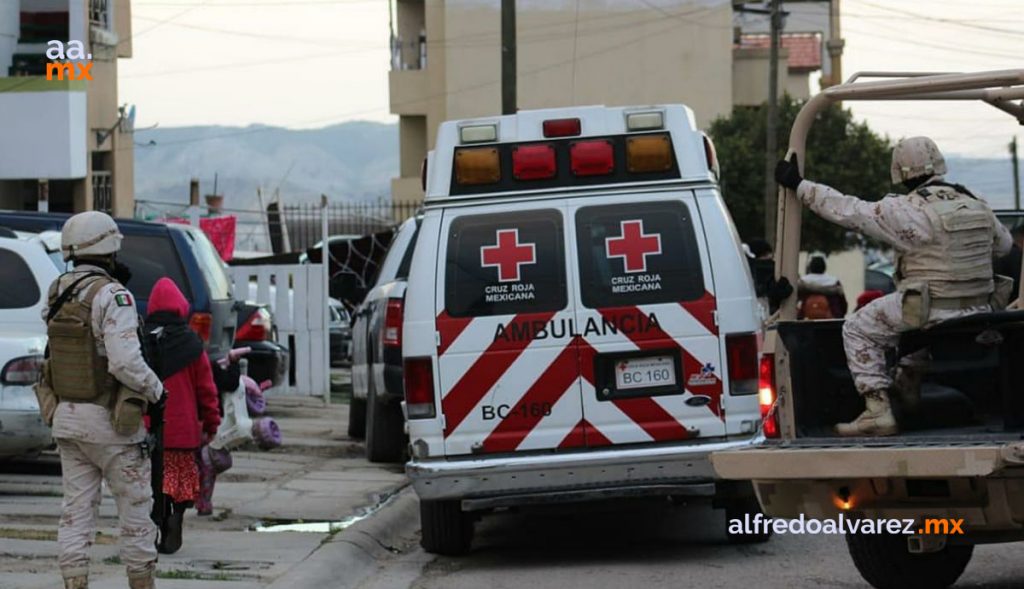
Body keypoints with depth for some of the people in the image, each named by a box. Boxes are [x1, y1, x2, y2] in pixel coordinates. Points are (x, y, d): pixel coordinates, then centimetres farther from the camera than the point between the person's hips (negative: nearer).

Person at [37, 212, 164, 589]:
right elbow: (126, 361, -25)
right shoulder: (112, 296, -18)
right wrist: (155, 389, -6)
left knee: (76, 509, 7)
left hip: (66, 417, 6)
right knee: (135, 509, 7)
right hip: (110, 421, -6)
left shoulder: (57, 295, 3)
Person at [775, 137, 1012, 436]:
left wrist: (799, 186, -3)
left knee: (858, 329, 9)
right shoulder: (978, 207, 6)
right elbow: (1003, 244, 22)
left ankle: (878, 411, -2)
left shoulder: (910, 211, -14)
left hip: (930, 315, -7)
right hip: (978, 312, 7)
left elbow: (849, 211, -11)